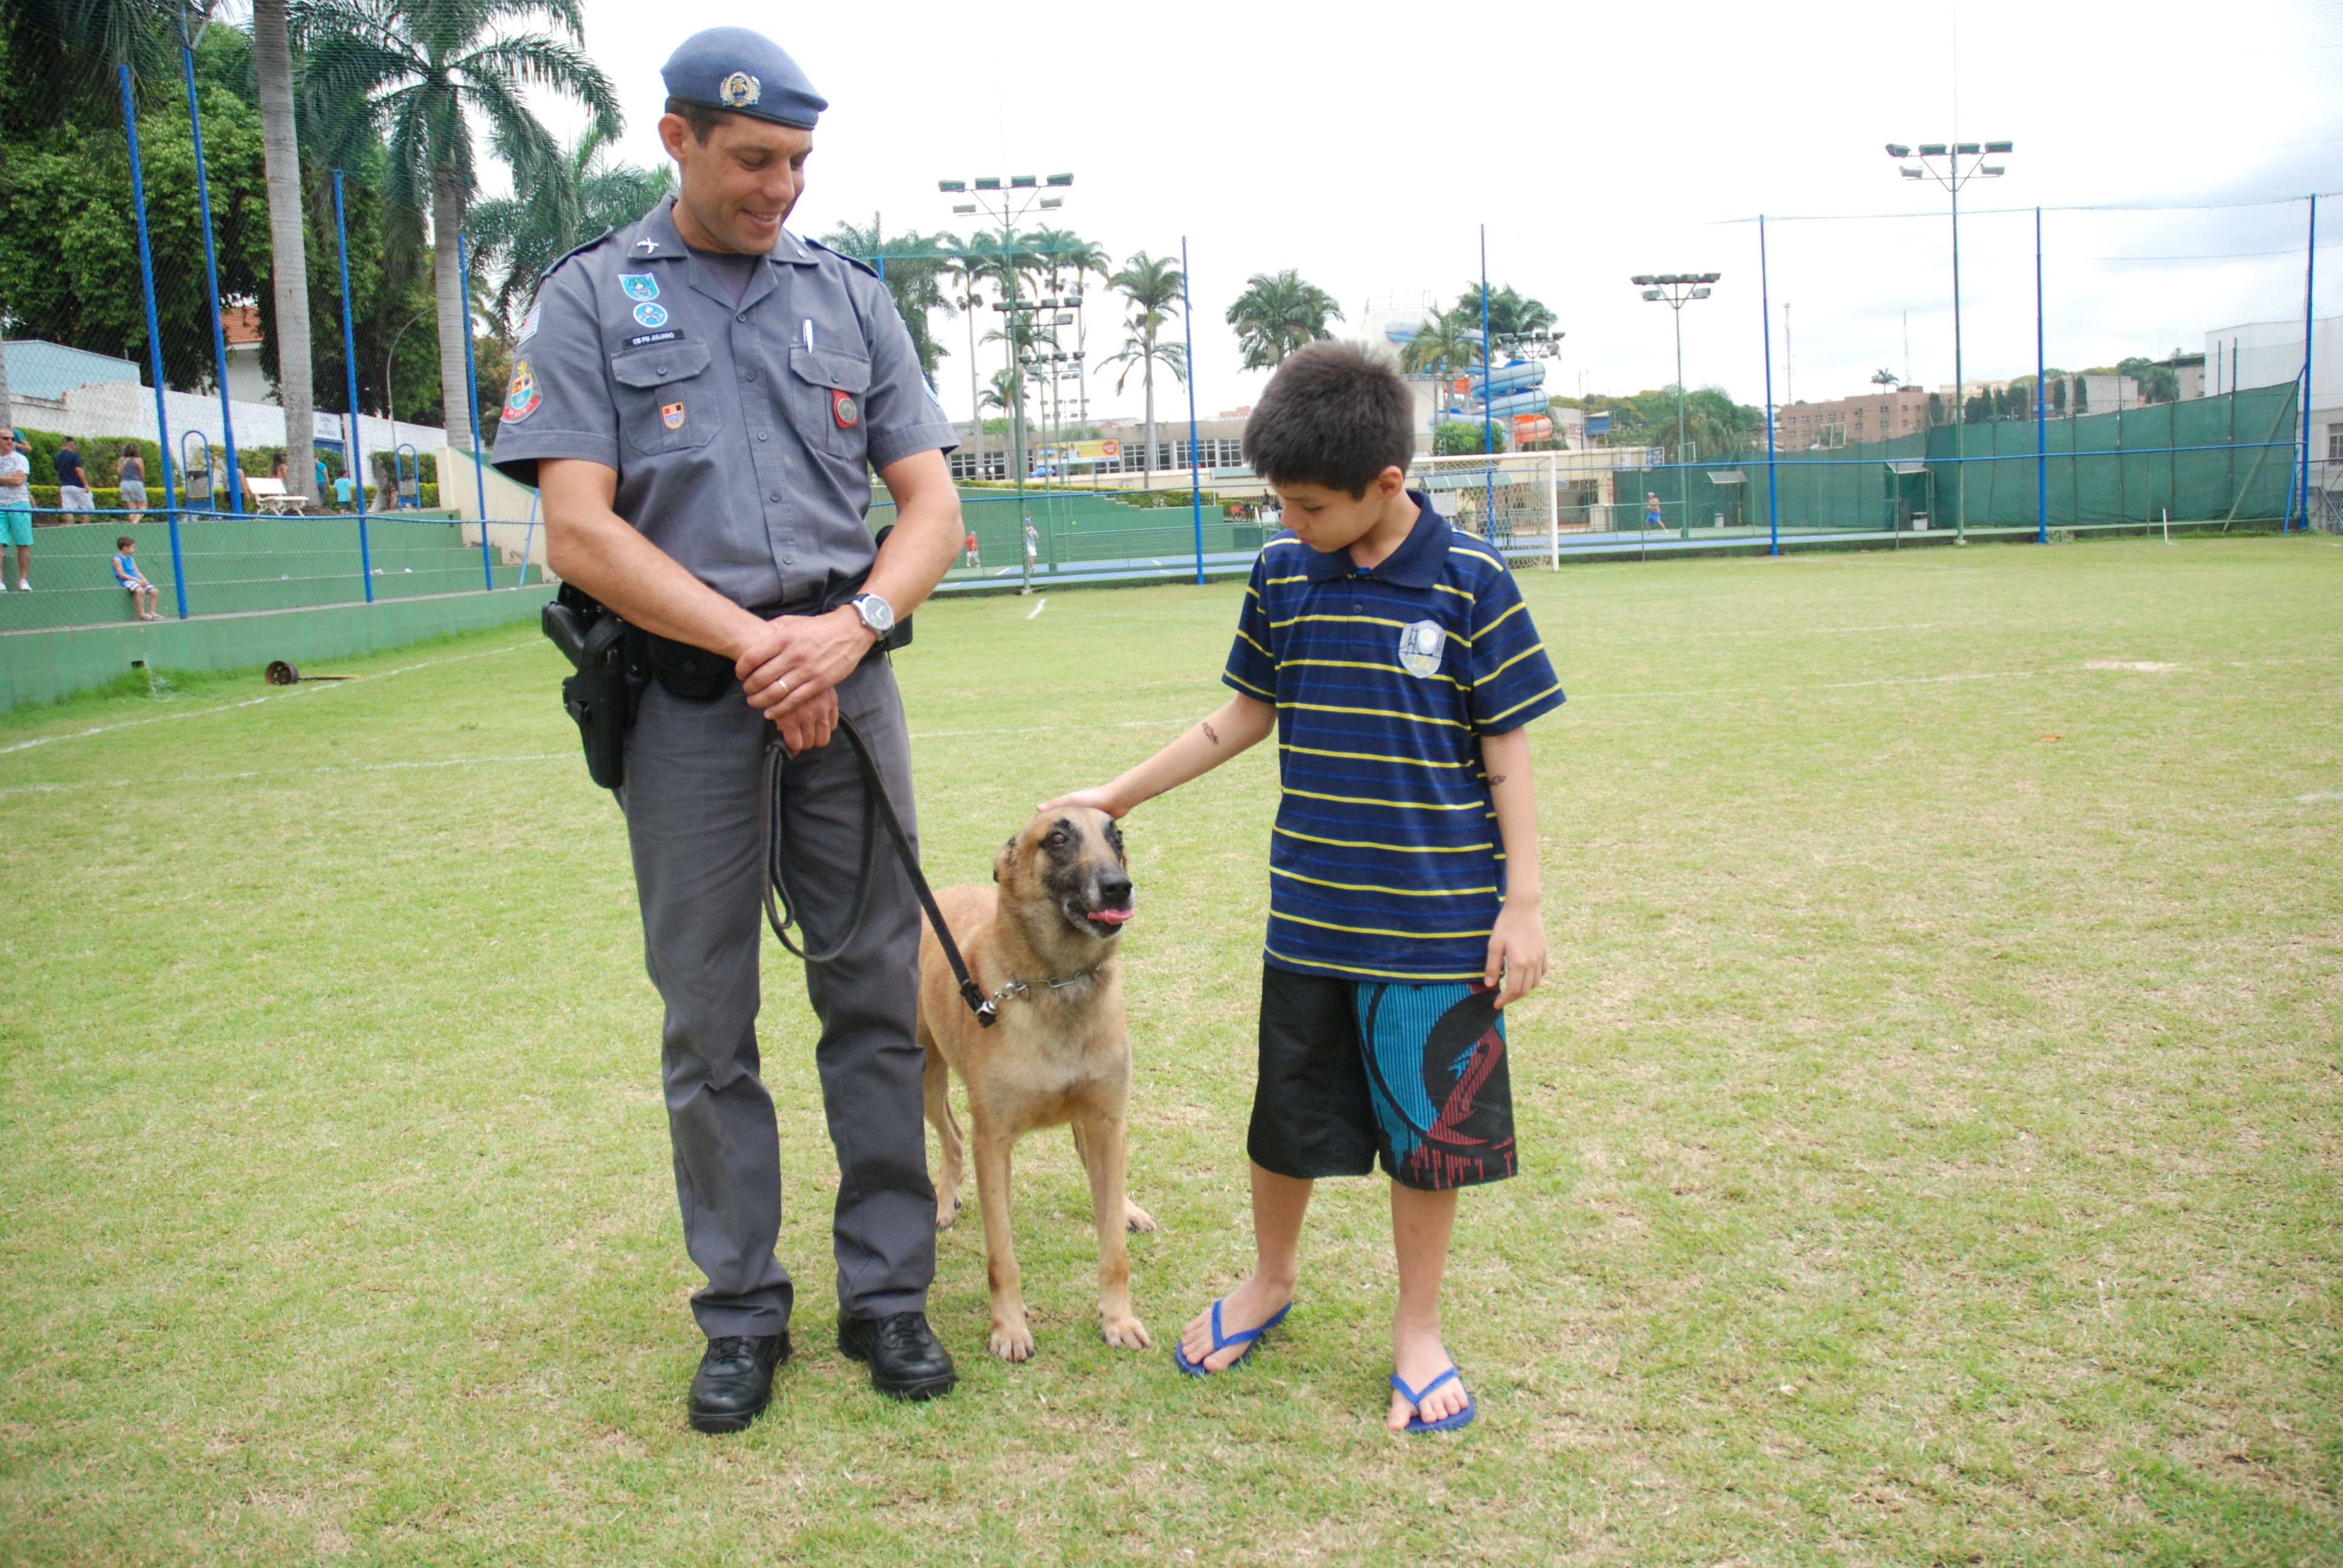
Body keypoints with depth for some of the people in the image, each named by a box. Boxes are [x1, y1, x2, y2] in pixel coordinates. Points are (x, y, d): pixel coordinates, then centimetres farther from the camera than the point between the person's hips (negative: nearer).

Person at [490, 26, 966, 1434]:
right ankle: (744, 1311, 19)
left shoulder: (851, 298, 13)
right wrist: (755, 641, -13)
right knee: (709, 1015, 5)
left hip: (845, 675, 2)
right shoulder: (592, 299, 5)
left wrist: (852, 626, -11)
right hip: (684, 693, -2)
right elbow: (580, 530, -5)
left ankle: (888, 1291, 17)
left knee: (877, 989, 4)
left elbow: (933, 502, 7)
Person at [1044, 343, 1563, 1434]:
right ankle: (1272, 1277, 41)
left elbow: (1507, 747, -6)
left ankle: (1417, 1326, 29)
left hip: (1440, 923, -3)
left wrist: (1523, 903, -8)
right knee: (1288, 1118, 16)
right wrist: (1117, 795, 14)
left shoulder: (1469, 581, -10)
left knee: (1429, 1129, 8)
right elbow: (1250, 714, 13)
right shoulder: (1282, 574, 1)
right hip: (1310, 915, 4)